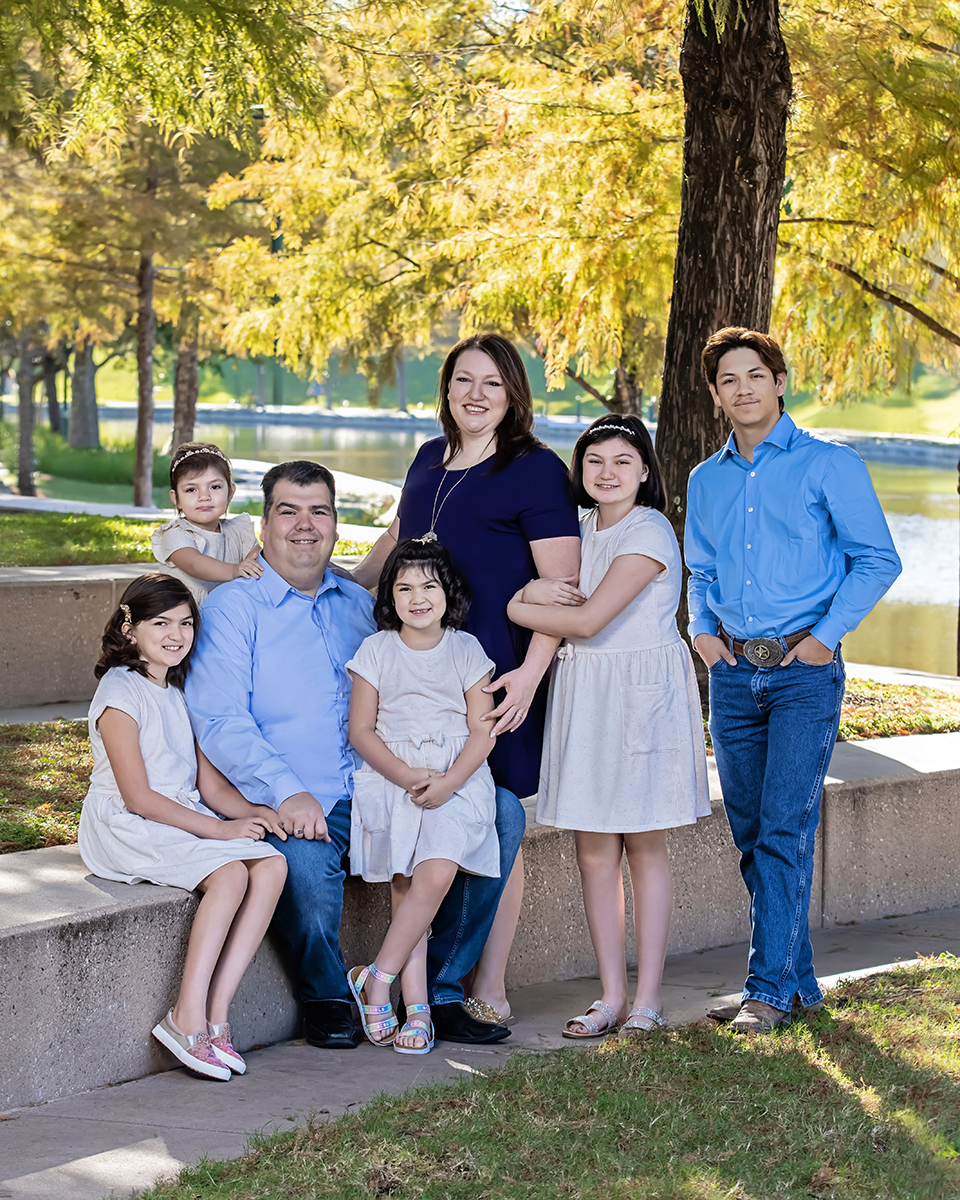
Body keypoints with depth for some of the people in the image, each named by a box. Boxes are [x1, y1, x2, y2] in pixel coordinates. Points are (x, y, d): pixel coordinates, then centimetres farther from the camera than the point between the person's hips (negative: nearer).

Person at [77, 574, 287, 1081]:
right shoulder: (120, 694, -10)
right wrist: (218, 829, -18)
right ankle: (189, 1020, -28)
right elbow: (138, 797, -16)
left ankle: (216, 1012, -19)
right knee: (230, 875, -30)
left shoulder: (175, 692, 17)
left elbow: (206, 780, 14)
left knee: (272, 865, -16)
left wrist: (251, 811, -6)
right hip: (127, 830, -8)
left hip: (185, 820, 8)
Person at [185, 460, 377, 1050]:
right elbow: (219, 720, -10)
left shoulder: (359, 604, 19)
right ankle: (328, 997, -6)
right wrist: (288, 791, -22)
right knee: (307, 863, -36)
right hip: (286, 804, -5)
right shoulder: (233, 607, 1)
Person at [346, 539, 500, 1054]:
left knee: (436, 876, -22)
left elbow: (482, 730, 3)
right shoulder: (377, 650, 6)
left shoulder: (466, 650, 7)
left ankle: (376, 979, -13)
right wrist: (406, 776, -12)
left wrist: (448, 781, -13)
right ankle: (416, 1009, -7)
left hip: (457, 781, 0)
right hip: (391, 778, 0)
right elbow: (361, 730, 3)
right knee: (405, 889, -9)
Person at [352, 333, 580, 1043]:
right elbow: (393, 544, 33)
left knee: (492, 822, -4)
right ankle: (481, 997, 9)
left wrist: (530, 674, -19)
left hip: (499, 675, -6)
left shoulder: (535, 471, -4)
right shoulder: (431, 461, 17)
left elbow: (564, 585, -10)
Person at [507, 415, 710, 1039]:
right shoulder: (582, 530, 13)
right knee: (594, 851, 5)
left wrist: (514, 607, -6)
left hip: (644, 695, -6)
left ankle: (648, 999, 6)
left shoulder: (648, 533, -11)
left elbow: (588, 620, -17)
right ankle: (612, 995, 11)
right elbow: (560, 609, 7)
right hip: (583, 692, 6)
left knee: (645, 847, 1)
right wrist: (536, 590, -16)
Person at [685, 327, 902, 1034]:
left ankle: (770, 988, -8)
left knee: (784, 830, -11)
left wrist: (826, 636, -9)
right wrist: (702, 629, 7)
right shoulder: (707, 481, 14)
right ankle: (798, 980, 17)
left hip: (804, 672, -5)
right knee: (751, 834, 7)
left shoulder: (829, 465, -2)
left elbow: (878, 559, -2)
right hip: (733, 673, 6)